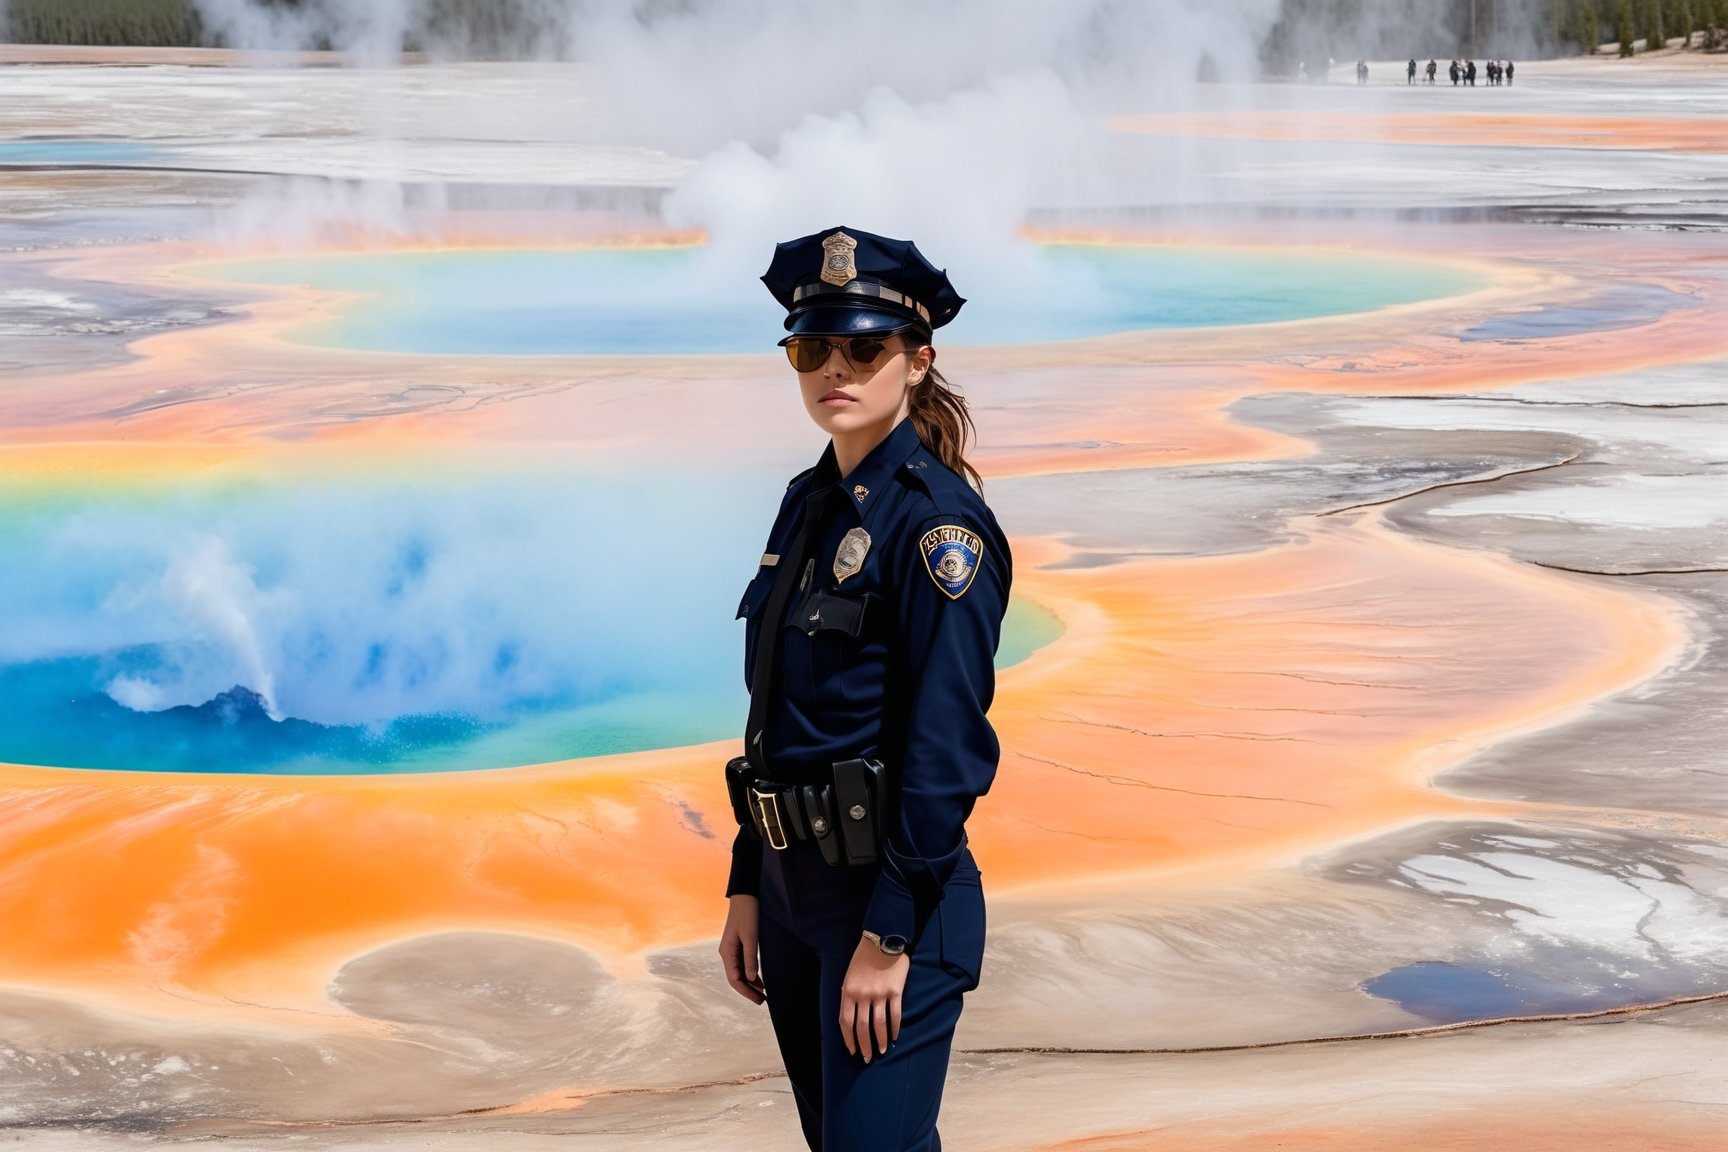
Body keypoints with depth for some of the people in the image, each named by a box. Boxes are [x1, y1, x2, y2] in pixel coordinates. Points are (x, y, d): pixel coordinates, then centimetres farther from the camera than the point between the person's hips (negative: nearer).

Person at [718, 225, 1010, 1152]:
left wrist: (890, 933, -19)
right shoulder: (809, 502, 10)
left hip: (892, 891, -8)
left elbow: (947, 745, -18)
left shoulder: (937, 519, -14)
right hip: (794, 888, 8)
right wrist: (748, 887, 12)